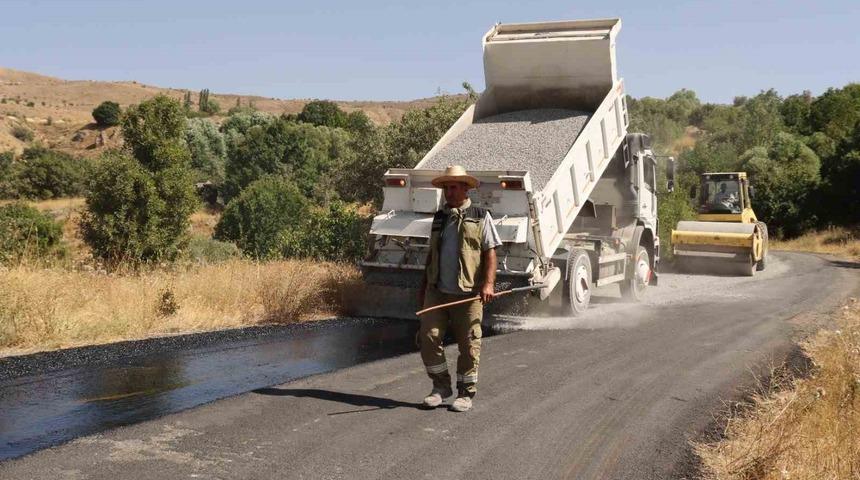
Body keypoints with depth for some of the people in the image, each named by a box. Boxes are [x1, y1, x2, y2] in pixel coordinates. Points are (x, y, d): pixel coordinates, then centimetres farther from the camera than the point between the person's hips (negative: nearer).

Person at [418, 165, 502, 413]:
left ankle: (466, 393, 14)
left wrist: (488, 283, -14)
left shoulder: (480, 216, 3)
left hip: (468, 292, -4)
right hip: (437, 291, 4)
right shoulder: (439, 218, 17)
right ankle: (441, 386, 12)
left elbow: (490, 252, -2)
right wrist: (424, 286, 20)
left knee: (468, 345, 1)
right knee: (428, 338, -5)